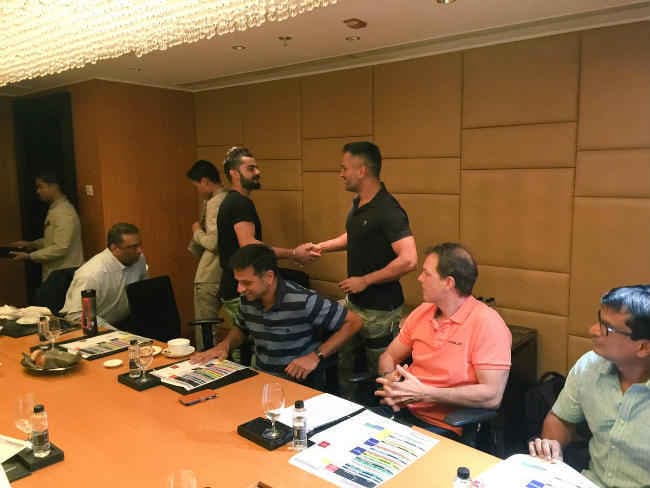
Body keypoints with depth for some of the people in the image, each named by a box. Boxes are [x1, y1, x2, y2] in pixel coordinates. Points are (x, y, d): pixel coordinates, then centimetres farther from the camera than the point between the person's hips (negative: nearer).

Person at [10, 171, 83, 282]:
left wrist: (29, 256, -17)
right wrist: (31, 244, 8)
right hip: (53, 273, 9)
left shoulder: (64, 212, -19)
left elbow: (60, 248, -23)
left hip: (64, 274, -9)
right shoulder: (54, 209, 11)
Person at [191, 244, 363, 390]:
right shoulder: (247, 299, -1)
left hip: (302, 384, -6)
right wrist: (224, 345, 1)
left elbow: (354, 322, -14)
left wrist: (316, 356, -19)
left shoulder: (303, 301, -21)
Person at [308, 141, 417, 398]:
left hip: (380, 310, -9)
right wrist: (321, 246, 15)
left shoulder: (388, 211, -23)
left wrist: (365, 281, -22)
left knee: (380, 376, 9)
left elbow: (408, 260, -30)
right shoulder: (358, 203, 6)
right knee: (341, 364, 20)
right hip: (354, 302, 9)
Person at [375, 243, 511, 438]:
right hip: (400, 409, 6)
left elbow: (492, 396, -18)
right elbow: (389, 357, 15)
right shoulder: (422, 312, 8)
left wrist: (425, 394, -21)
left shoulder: (487, 323, -12)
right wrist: (390, 380, -8)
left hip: (443, 427, -6)